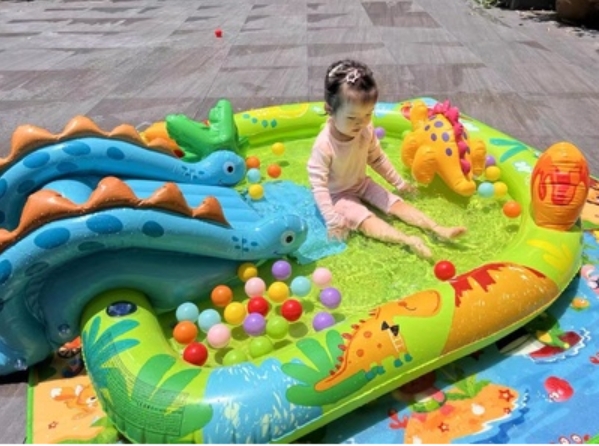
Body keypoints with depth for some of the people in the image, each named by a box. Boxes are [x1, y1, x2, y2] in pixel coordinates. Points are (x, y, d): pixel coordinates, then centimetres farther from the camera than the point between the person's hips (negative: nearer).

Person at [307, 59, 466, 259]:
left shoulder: (366, 131, -13)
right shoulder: (323, 145, -33)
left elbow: (377, 159, 5)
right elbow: (319, 185, -30)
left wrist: (398, 182, 11)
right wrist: (332, 220, -33)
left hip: (362, 183, 6)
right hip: (338, 195, -6)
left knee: (397, 204, -7)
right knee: (367, 221, -27)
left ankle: (438, 230, -12)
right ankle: (409, 241, -37)